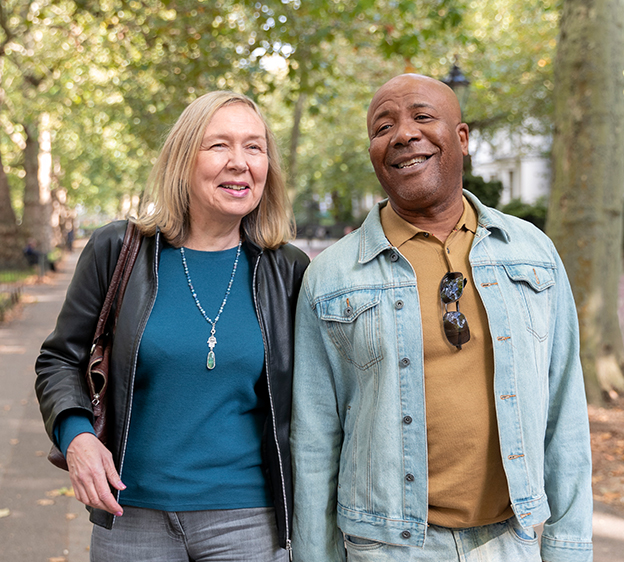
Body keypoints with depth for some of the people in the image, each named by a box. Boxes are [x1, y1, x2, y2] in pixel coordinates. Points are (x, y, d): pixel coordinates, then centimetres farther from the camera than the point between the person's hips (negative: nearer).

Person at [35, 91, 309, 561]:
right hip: (131, 515, 0)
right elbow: (61, 359, 6)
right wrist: (75, 434, -11)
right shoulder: (117, 250, -3)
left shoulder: (289, 271, -1)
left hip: (245, 521, 0)